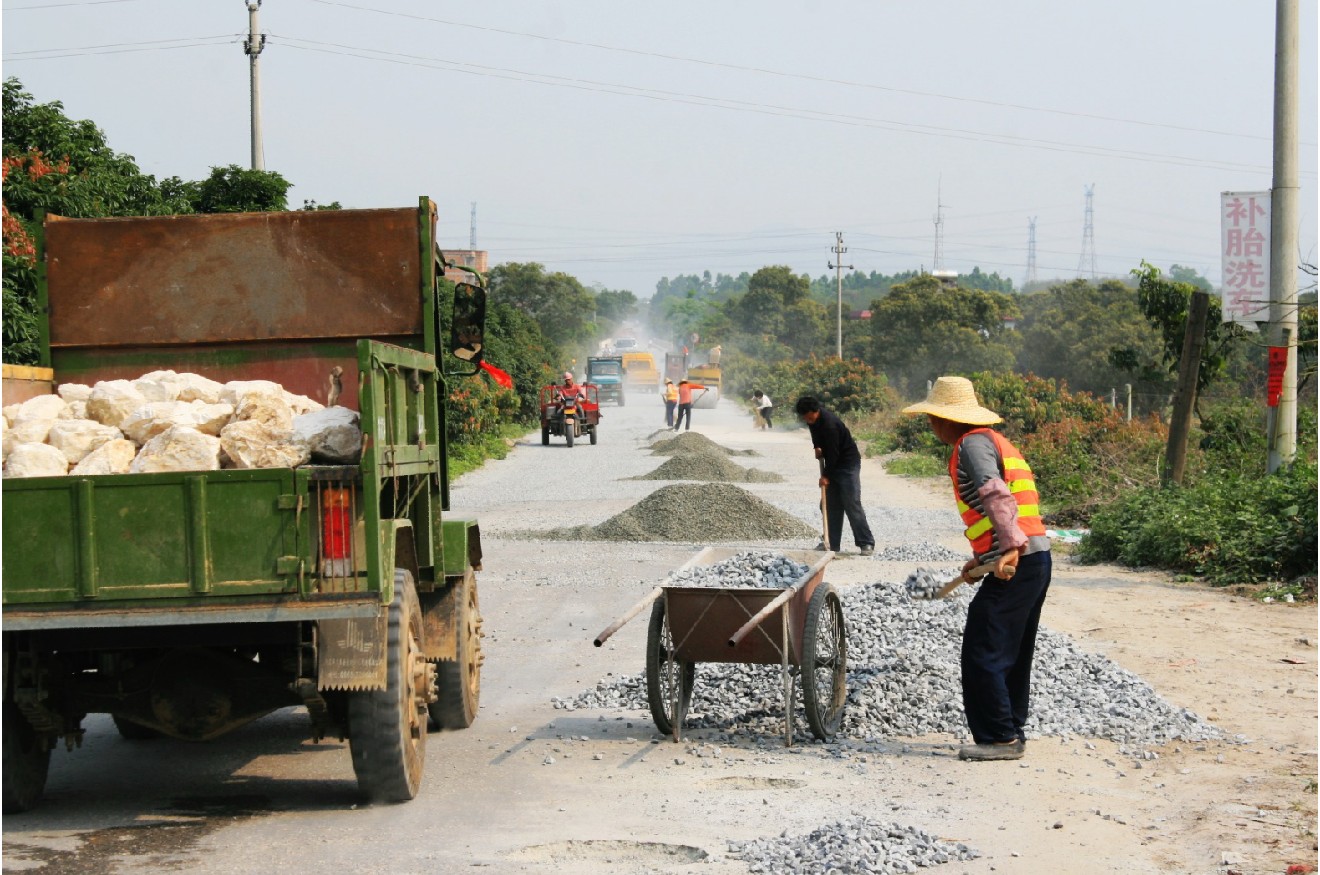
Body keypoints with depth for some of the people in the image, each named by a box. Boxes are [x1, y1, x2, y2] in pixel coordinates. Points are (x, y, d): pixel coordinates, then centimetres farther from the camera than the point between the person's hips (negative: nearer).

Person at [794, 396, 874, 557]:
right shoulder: (813, 419, -1)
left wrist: (826, 475, -17)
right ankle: (832, 544, 10)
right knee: (832, 506, 6)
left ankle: (867, 543, -10)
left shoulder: (829, 424, -29)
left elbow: (833, 453, -24)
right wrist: (817, 447, 1)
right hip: (832, 465, 9)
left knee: (852, 504, -12)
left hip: (848, 464, -9)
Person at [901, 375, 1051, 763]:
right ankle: (1011, 734, 22)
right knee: (1012, 655, 17)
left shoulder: (973, 444, -8)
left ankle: (999, 737, -2)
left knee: (981, 654, -5)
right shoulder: (995, 441, 23)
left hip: (1015, 564, -10)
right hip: (1035, 560, 10)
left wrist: (1010, 549, -32)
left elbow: (997, 495, -23)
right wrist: (982, 558, 26)